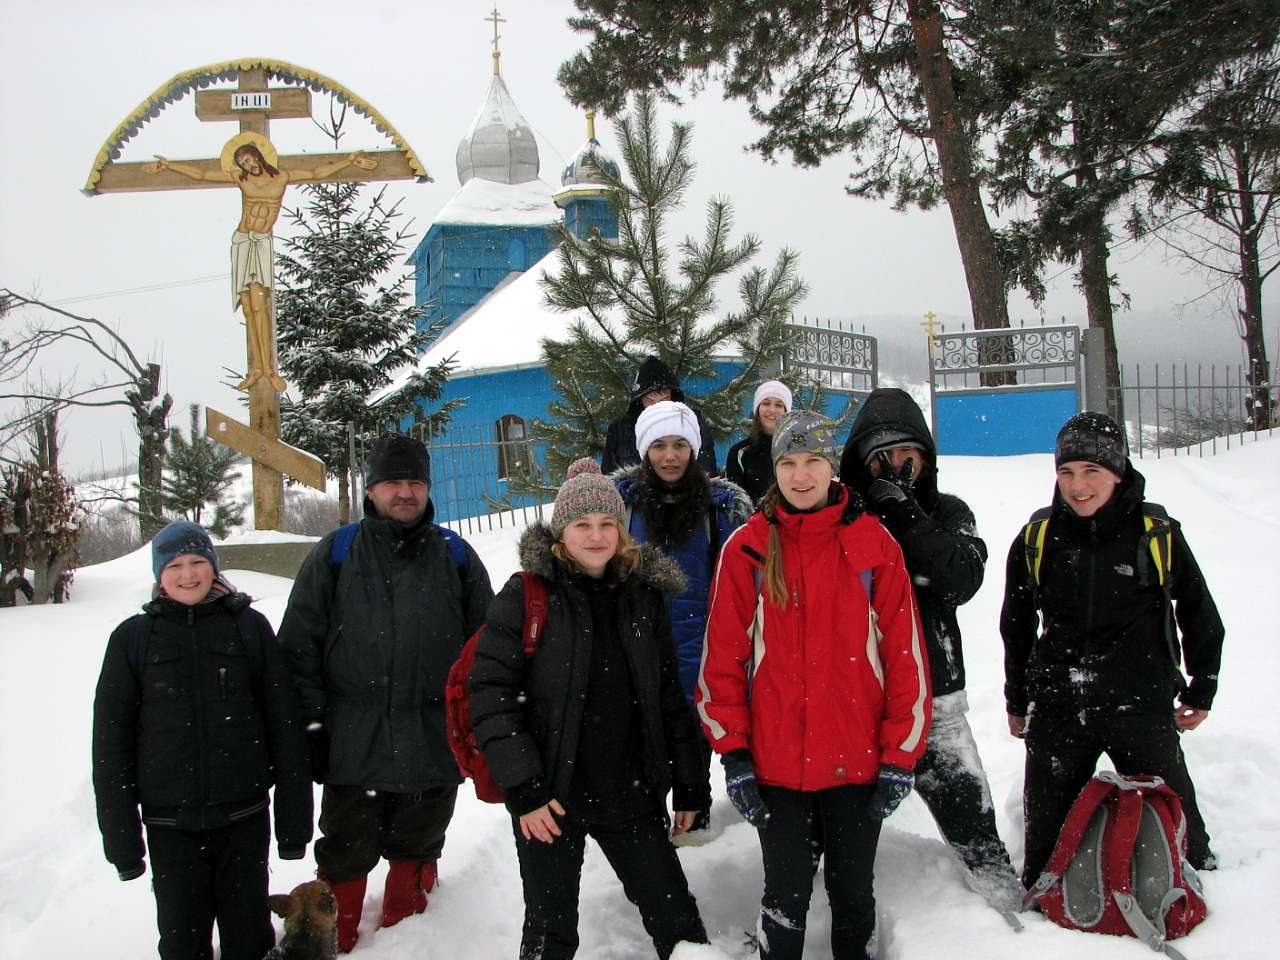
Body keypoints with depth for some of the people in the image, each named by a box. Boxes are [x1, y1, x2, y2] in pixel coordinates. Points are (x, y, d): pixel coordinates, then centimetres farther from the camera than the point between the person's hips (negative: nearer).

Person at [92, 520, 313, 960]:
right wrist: (121, 838, 0)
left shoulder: (249, 626, 1)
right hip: (170, 824, 0)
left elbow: (285, 722, 2)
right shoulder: (132, 638, 2)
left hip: (243, 817, 0)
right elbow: (110, 740, 3)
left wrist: (294, 818, 0)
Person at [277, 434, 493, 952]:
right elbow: (299, 647, 3)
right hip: (352, 743, -1)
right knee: (346, 855, 6)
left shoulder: (456, 556, 7)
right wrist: (310, 723, -3)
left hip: (434, 745, 2)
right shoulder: (334, 555, 3)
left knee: (416, 848, 14)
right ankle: (331, 943, 23)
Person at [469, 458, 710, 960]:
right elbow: (491, 693, -11)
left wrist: (689, 786, 11)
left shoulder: (643, 594, 6)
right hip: (549, 798, -3)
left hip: (631, 795, 3)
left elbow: (670, 697, 11)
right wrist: (523, 789, -15)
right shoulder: (527, 595, -7)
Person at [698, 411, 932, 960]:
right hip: (776, 764, 0)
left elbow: (905, 654, -1)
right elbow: (722, 656, 0)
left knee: (853, 892, 15)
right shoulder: (747, 548, -1)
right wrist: (732, 752, -4)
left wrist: (900, 757, -2)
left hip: (858, 763, 0)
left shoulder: (874, 544, -2)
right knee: (786, 894, 9)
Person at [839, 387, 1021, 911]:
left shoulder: (947, 513, 5)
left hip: (932, 691, 1)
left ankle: (1001, 896, 17)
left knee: (965, 808, 0)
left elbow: (963, 582, -14)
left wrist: (907, 515, -17)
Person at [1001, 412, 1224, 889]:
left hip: (1143, 706, -1)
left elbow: (1199, 613, 9)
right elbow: (1017, 626, 13)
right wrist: (1016, 700, 18)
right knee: (1046, 835, 11)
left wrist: (1202, 689, 13)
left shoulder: (1159, 534, -6)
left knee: (1175, 831, 10)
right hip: (1057, 710, 2)